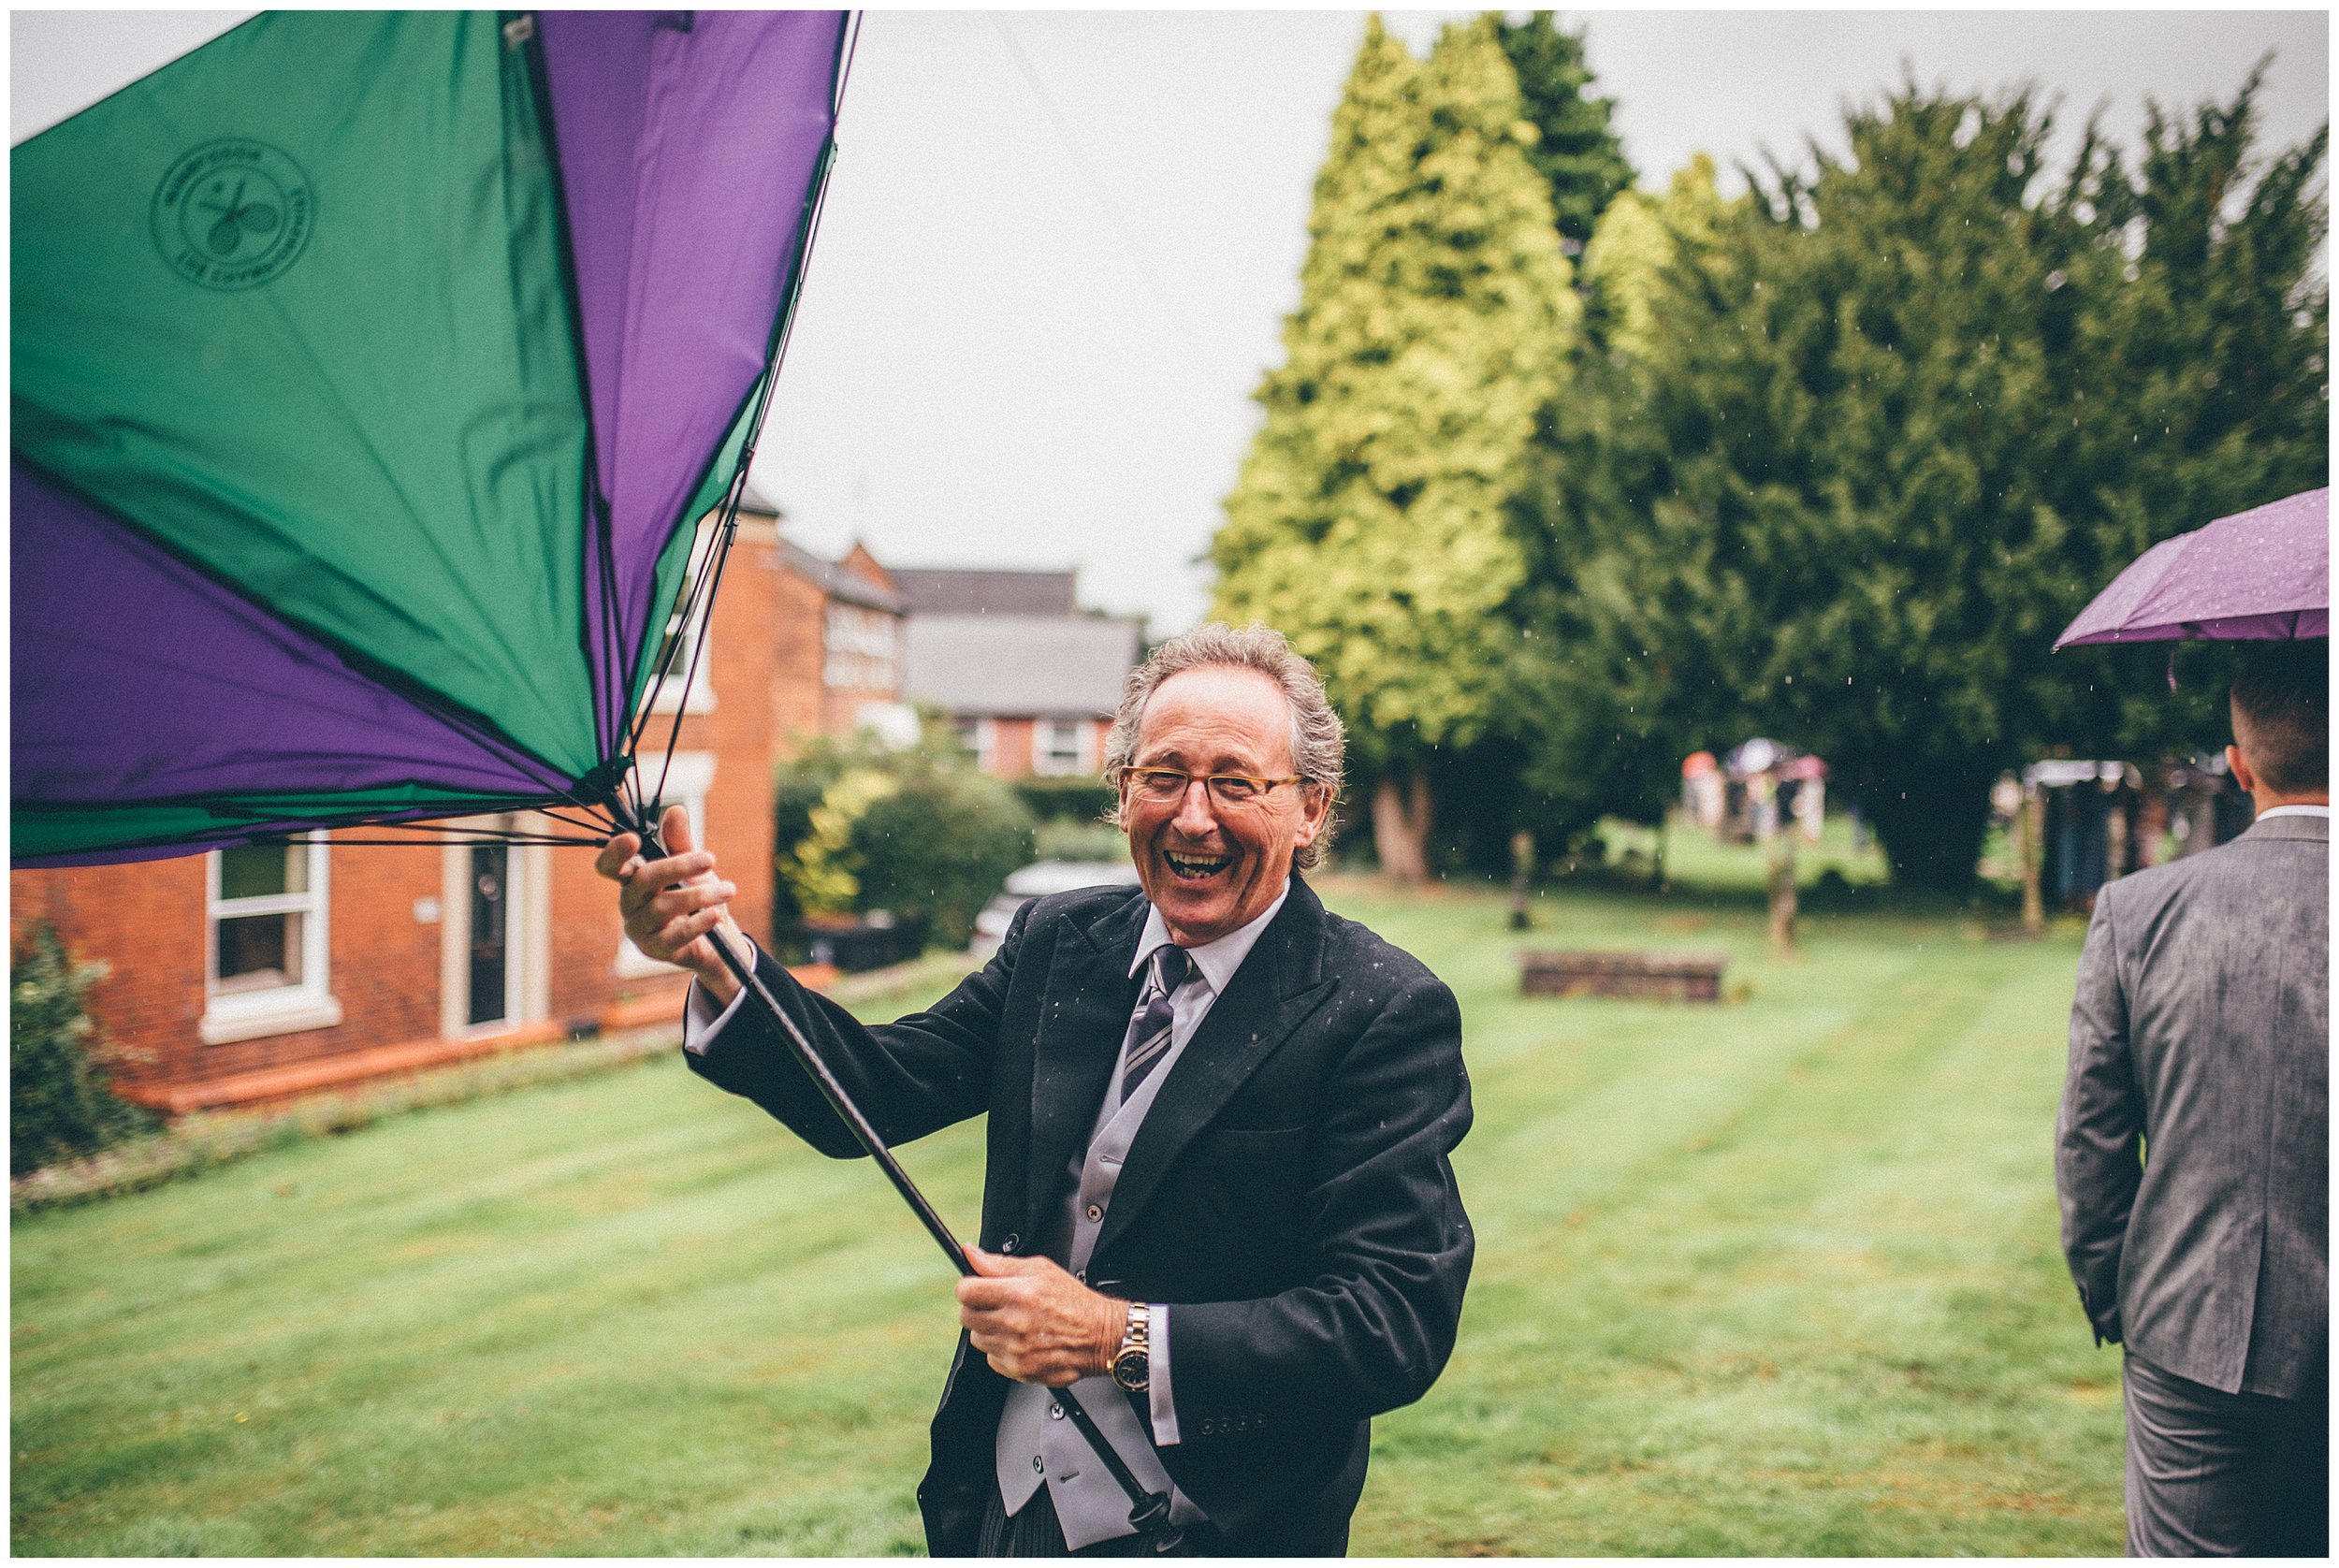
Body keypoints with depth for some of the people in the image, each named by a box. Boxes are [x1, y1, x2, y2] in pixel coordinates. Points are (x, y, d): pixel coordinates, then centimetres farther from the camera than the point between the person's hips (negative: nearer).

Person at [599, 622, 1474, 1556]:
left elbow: (1399, 1321, -22)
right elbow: (875, 1091, -5)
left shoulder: (1387, 1015, -16)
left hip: (1210, 1535, -5)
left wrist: (1120, 1338, -29)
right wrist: (720, 959, -21)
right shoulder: (1057, 942, 2)